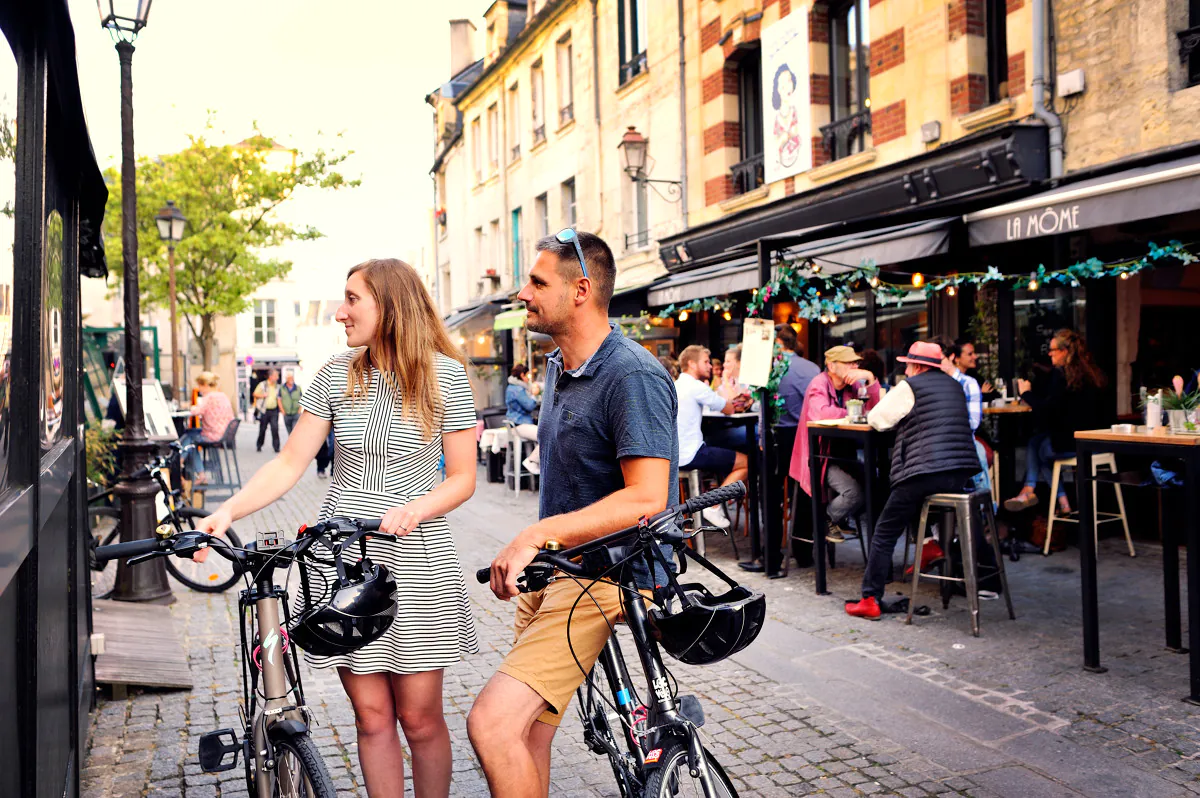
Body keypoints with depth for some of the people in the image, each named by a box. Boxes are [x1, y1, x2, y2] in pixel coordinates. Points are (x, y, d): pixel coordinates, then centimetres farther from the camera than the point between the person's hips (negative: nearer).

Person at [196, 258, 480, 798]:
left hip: (415, 560, -2)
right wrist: (228, 511, -10)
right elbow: (290, 463, 3)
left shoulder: (444, 375, -4)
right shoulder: (336, 375, 4)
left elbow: (463, 477, -3)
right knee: (371, 714, 5)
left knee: (419, 717, 3)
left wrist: (416, 508, -21)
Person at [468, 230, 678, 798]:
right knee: (528, 738, 13)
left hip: (602, 577, -9)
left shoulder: (634, 377, -17)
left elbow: (646, 499, -26)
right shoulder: (557, 367, 13)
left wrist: (538, 536, -30)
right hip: (550, 569, 9)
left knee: (491, 723, -20)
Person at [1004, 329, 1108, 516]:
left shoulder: (1061, 375, -14)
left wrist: (1027, 393, -1)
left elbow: (1047, 409, -16)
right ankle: (1029, 491, 16)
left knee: (1037, 446, 20)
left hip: (1072, 444, -8)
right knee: (1036, 441, 21)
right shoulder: (1091, 373, 10)